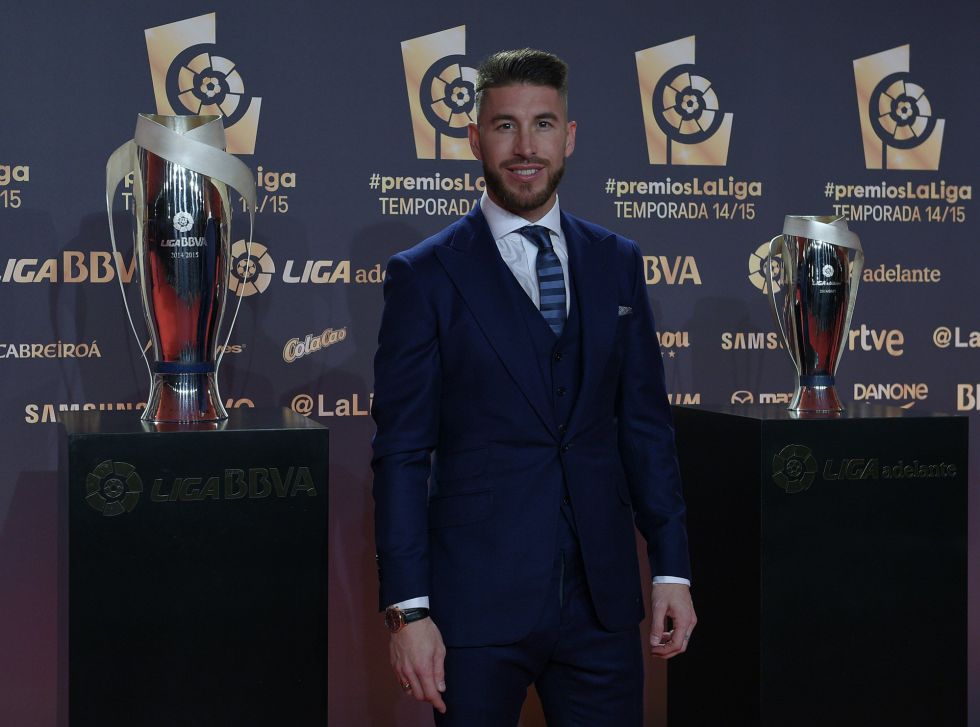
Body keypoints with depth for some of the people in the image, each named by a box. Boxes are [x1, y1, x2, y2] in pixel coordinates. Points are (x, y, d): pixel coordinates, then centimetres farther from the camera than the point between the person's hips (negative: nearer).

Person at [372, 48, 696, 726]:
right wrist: (408, 611, -10)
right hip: (478, 606, -3)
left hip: (602, 599, 3)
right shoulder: (424, 276, -3)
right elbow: (401, 454, -5)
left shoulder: (617, 262, 8)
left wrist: (672, 569, 5)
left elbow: (645, 425, 10)